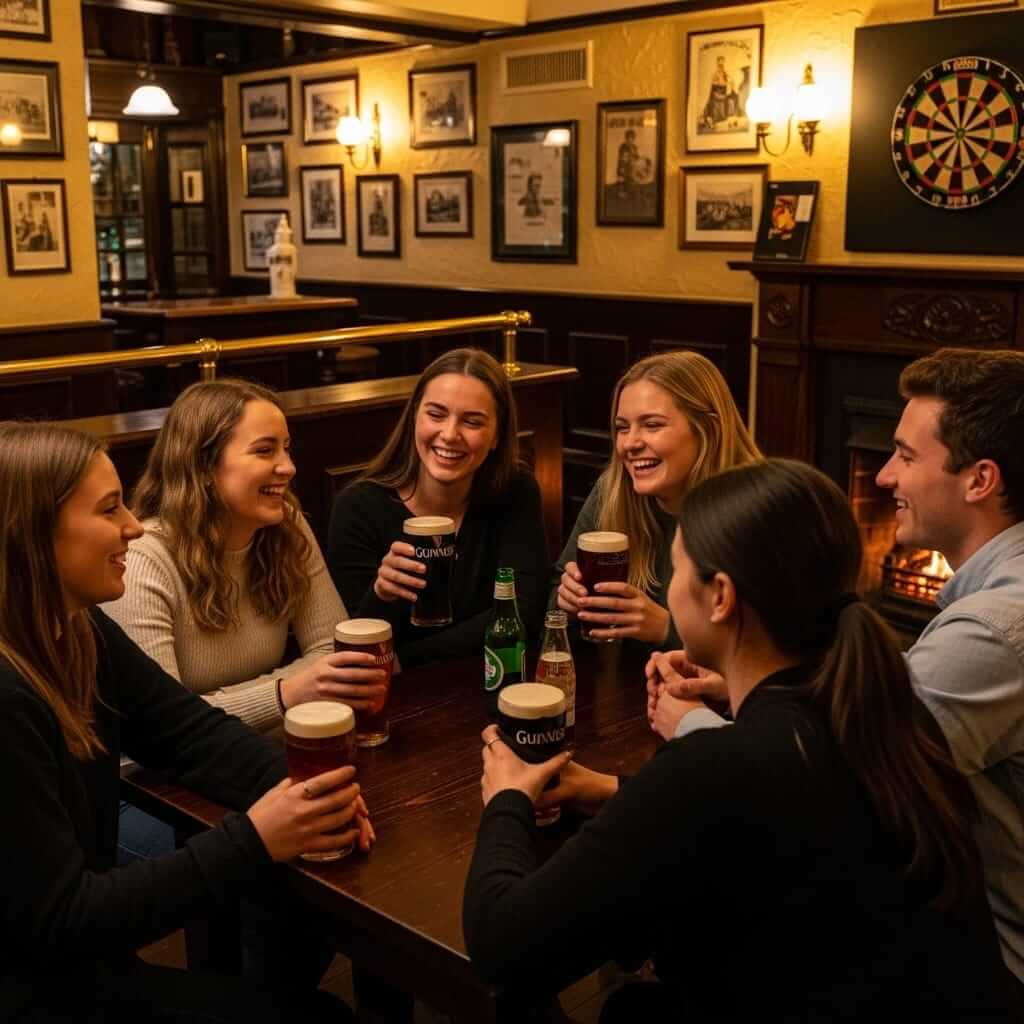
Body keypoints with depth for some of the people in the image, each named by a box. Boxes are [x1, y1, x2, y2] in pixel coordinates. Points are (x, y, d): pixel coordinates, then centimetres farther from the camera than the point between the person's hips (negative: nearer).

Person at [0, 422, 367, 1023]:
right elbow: (58, 921, -24)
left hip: (76, 959, 8)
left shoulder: (78, 632, -1)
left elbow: (191, 731, 4)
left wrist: (296, 786, -16)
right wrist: (252, 842, -26)